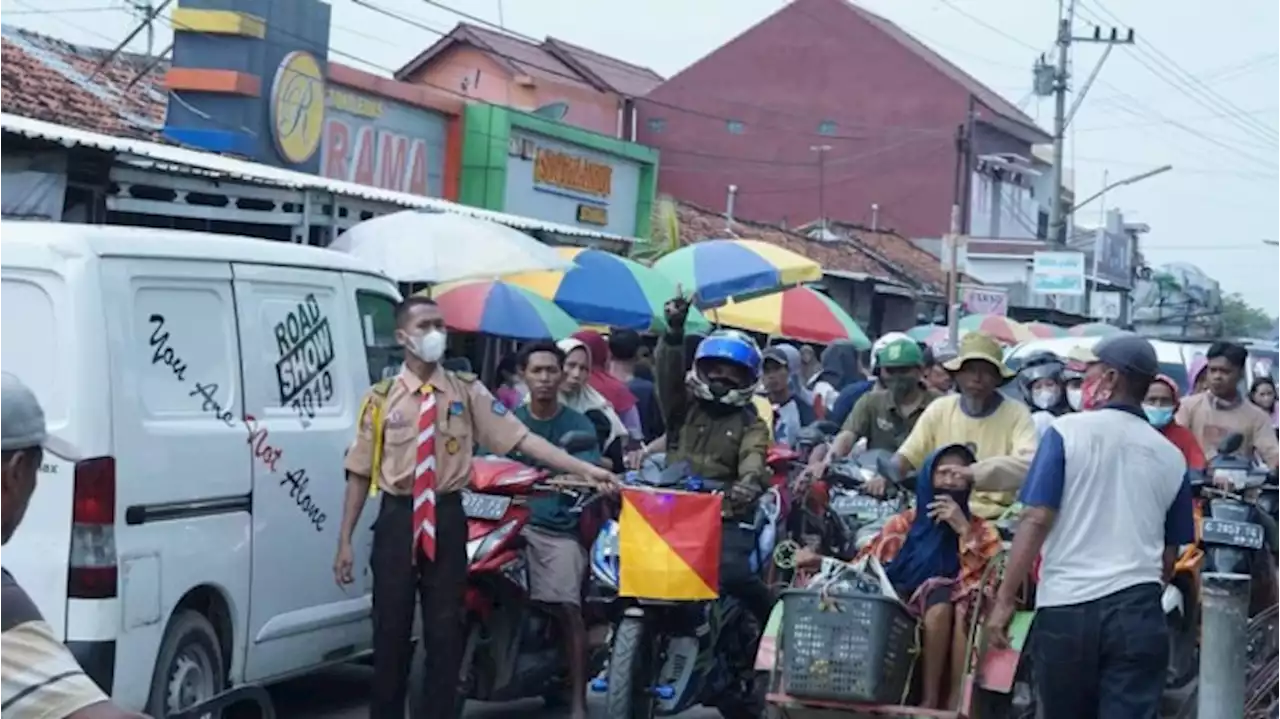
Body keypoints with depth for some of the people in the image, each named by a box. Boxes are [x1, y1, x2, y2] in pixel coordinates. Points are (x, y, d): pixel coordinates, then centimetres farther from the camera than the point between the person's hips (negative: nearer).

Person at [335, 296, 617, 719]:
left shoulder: (467, 392, 2)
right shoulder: (381, 399, 0)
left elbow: (521, 438, -5)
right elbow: (359, 473, 1)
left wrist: (583, 469, -14)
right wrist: (345, 541, 0)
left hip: (447, 517, 1)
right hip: (397, 518, -1)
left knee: (445, 631, 7)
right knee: (391, 631, 3)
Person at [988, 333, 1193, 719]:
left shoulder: (1067, 431, -1)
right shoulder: (1170, 456, 10)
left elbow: (1036, 520, -8)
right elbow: (1170, 554, 14)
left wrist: (1005, 598, -5)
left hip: (1065, 607, -2)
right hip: (1137, 612, 2)